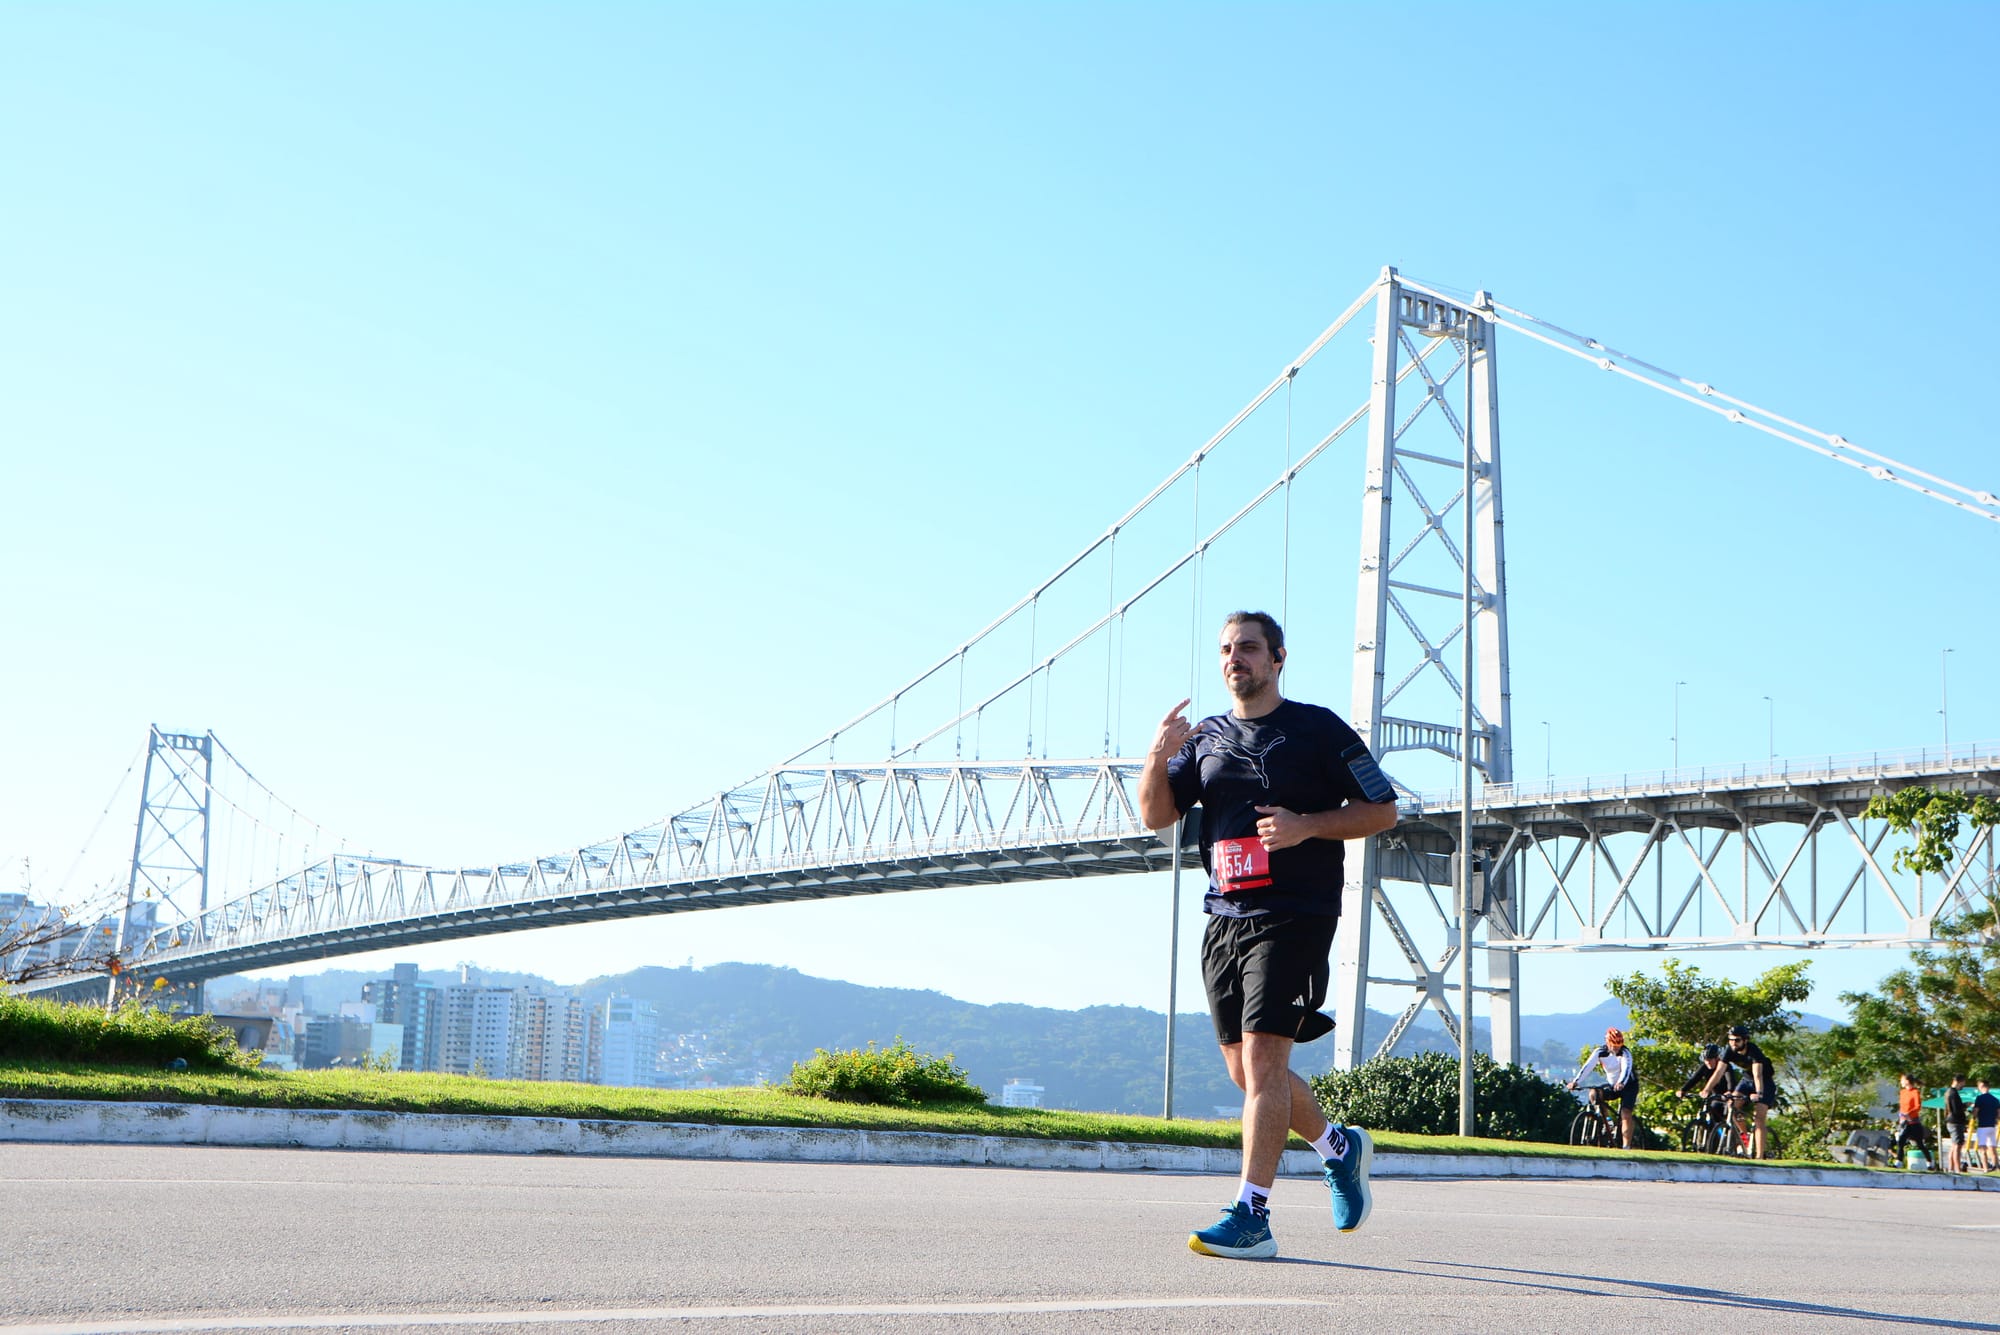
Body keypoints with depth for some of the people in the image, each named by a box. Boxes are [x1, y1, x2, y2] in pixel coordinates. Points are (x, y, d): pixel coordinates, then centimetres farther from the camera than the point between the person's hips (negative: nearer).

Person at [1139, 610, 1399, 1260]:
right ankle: (1339, 1145, 34)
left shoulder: (1317, 729, 1)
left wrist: (1306, 826, -14)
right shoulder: (1206, 739, 15)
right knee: (1244, 1068, 11)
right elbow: (1156, 816, 7)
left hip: (1294, 915, -6)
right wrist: (1157, 758, -12)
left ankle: (1250, 1216, -13)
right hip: (1224, 918, 6)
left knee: (1263, 1057, -14)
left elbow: (1382, 810, 0)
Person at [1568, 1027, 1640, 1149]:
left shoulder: (1625, 1052, -21)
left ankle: (1627, 1146, -17)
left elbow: (1626, 1068, -38)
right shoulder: (1600, 1052, -12)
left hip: (1628, 1085, -4)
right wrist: (1575, 1081, -39)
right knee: (1594, 1094, -24)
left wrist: (1621, 1083, -58)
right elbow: (1587, 1066, -24)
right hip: (1612, 1085, 4)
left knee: (1625, 1114, -20)